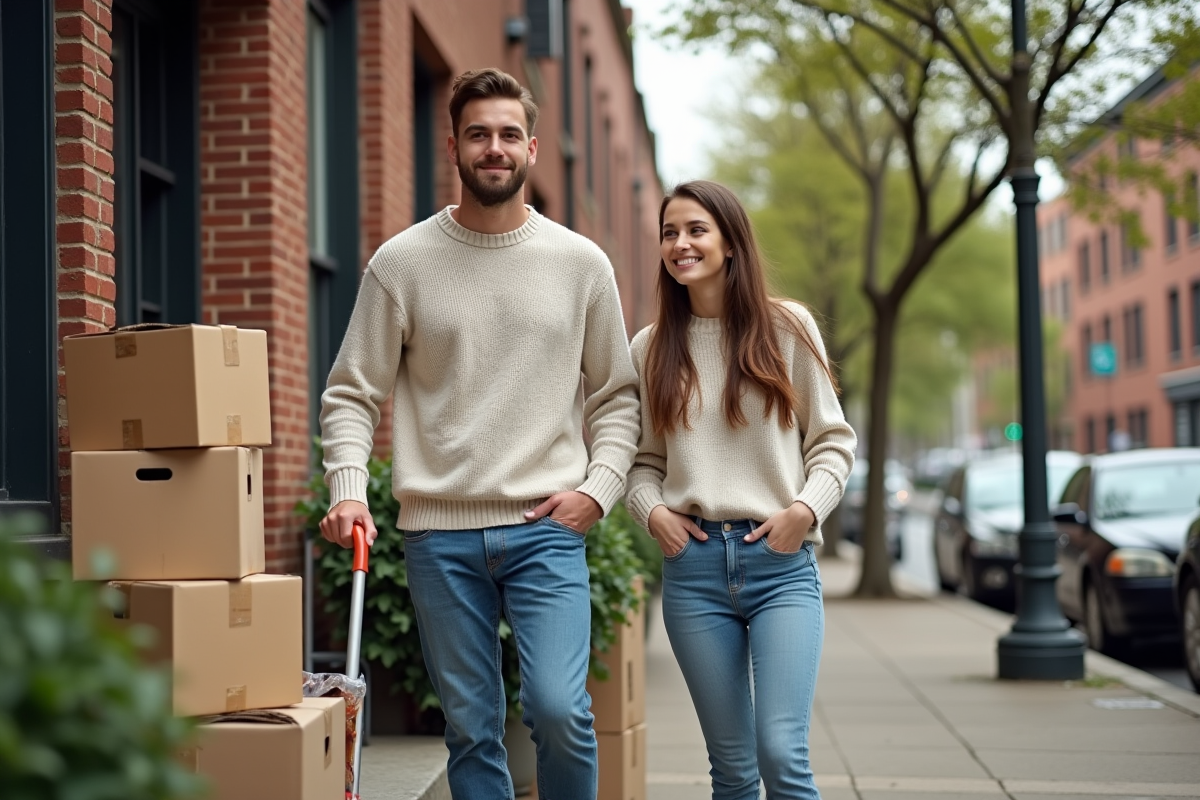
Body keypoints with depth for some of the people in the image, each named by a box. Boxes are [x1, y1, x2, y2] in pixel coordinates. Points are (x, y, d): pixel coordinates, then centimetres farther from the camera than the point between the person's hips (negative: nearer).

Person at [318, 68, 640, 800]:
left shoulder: (581, 263, 6)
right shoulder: (402, 263, 3)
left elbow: (618, 394, 11)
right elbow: (352, 394, 4)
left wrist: (600, 487, -3)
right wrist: (348, 488, -12)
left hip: (547, 528, 0)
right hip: (440, 533, 1)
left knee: (559, 708, -13)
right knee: (471, 729, 7)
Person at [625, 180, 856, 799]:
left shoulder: (786, 328, 4)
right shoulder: (651, 348, 10)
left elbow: (833, 440, 6)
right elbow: (642, 460, 15)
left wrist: (806, 507, -9)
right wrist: (652, 510, -4)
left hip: (781, 563, -2)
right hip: (693, 566, 2)